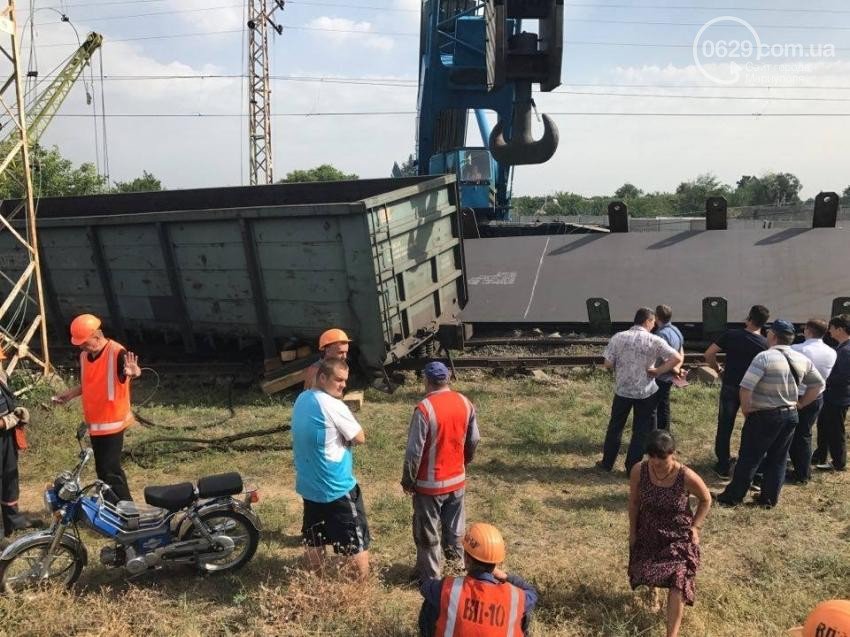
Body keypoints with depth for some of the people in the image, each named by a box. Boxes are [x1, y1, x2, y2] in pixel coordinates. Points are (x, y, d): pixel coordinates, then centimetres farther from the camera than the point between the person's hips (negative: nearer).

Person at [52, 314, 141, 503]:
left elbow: (133, 370, -39)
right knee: (104, 469, 16)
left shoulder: (116, 353, -19)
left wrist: (133, 372, -61)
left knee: (109, 471, -8)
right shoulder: (84, 356, 7)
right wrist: (70, 394, 10)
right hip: (94, 423, 9)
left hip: (111, 422, -9)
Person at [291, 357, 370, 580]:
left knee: (313, 540, 18)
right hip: (337, 488, -8)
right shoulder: (333, 406, -22)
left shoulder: (301, 399, 4)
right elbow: (359, 438, -12)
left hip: (308, 485, 9)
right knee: (357, 543, 4)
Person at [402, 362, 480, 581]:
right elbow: (474, 440, 6)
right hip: (457, 480, 5)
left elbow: (415, 450, -19)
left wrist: (408, 480, -6)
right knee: (454, 529, 21)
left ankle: (429, 576, 22)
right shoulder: (465, 403, -4)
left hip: (430, 484, -5)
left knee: (427, 533, 11)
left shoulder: (425, 408, -22)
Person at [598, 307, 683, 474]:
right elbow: (677, 358, -17)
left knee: (615, 426, 18)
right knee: (641, 431, 11)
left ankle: (607, 462, 28)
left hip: (622, 390, 2)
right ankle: (632, 467, 15)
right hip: (646, 392, -2)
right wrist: (658, 371, -8)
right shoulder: (654, 341, -11)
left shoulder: (618, 337, -6)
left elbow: (608, 364, -6)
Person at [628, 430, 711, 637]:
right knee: (645, 572, 15)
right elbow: (634, 502, -3)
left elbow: (706, 500, -5)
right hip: (648, 532, 3)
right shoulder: (639, 471, -21)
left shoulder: (687, 477, -27)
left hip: (678, 535, -3)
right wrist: (632, 531, 4)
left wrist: (695, 527, -8)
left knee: (677, 581, -15)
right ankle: (652, 588, 54)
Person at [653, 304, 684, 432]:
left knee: (652, 408, -1)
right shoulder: (676, 331, 8)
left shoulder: (662, 334, -23)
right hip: (668, 378, 9)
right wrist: (677, 368, 2)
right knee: (664, 407, 18)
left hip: (659, 378, -9)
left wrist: (676, 370, -11)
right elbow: (681, 353, 14)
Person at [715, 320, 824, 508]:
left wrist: (746, 410, -8)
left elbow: (746, 387, -23)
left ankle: (733, 497, 12)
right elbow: (818, 384, 15)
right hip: (791, 416, 6)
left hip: (764, 416, -6)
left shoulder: (765, 357, -18)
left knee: (749, 458, 4)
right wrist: (799, 404, 15)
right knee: (778, 459, 16)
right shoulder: (803, 360, 3)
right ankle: (770, 498, 22)